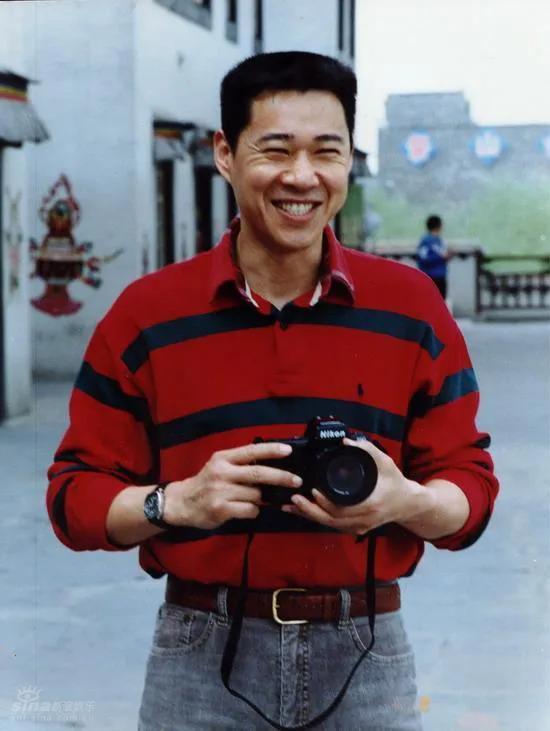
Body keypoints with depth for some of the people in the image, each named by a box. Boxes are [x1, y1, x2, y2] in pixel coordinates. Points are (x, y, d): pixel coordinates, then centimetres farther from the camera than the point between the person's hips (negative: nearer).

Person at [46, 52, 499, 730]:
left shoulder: (411, 307, 0)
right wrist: (178, 502, -19)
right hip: (203, 656, 0)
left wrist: (408, 502, -20)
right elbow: (75, 496, -1)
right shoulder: (145, 315, -2)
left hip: (366, 654, 1)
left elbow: (471, 486, 2)